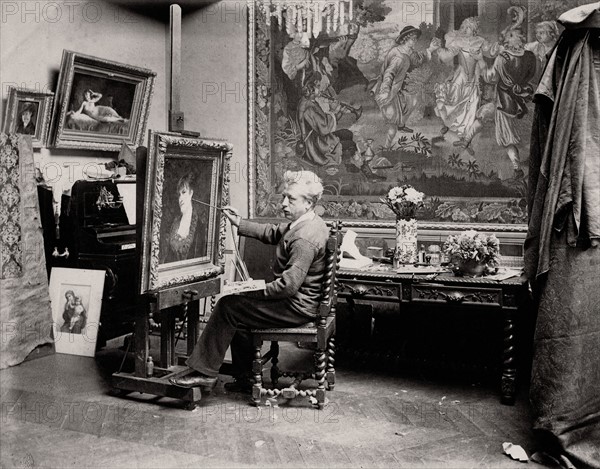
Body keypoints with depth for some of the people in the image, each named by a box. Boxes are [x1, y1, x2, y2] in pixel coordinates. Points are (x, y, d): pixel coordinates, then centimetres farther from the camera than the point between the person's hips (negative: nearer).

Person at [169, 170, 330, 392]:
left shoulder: (304, 238, -26)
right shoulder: (307, 223, 8)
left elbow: (290, 284, -31)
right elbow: (272, 233, 19)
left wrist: (256, 291, -19)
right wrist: (240, 224, 11)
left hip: (296, 308, -11)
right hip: (300, 301, 11)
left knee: (227, 306, -8)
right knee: (237, 308, 20)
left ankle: (205, 372, 2)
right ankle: (244, 377, 24)